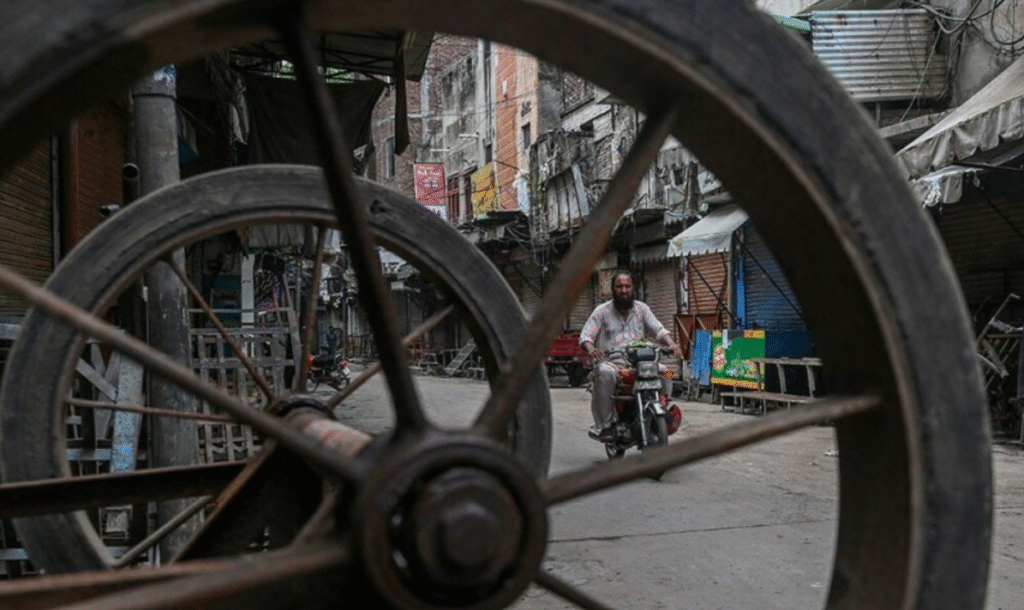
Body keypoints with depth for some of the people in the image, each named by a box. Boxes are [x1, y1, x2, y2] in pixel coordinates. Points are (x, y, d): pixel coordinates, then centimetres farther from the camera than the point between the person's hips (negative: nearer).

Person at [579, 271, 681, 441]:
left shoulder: (641, 308, 17)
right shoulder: (602, 311, 8)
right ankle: (605, 426, -28)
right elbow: (585, 335, -1)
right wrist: (590, 349, -25)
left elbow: (659, 330, 9)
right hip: (611, 360, -2)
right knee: (605, 373, -37)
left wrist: (671, 344, -13)